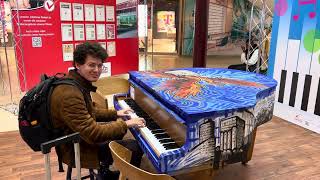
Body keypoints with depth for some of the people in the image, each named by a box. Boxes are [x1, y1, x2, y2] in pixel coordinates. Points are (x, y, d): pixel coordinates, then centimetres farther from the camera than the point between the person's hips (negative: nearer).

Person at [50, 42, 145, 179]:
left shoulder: (77, 83, 0)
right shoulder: (70, 95, -32)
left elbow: (89, 113, 15)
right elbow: (93, 134, -32)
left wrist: (115, 114, 9)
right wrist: (125, 124, -23)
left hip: (80, 135, 10)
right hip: (76, 148, -10)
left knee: (118, 128, 25)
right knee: (135, 147, -10)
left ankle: (105, 168, 33)